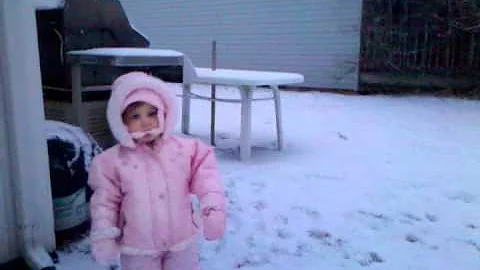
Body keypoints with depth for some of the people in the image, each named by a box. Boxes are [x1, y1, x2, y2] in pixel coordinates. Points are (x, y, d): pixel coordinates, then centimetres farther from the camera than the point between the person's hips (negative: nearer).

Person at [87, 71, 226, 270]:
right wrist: (103, 236, -8)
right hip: (137, 247, 0)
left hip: (182, 242, 1)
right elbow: (105, 201, -4)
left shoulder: (185, 150, -9)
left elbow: (204, 175, -9)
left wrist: (213, 204, -25)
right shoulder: (113, 161, -10)